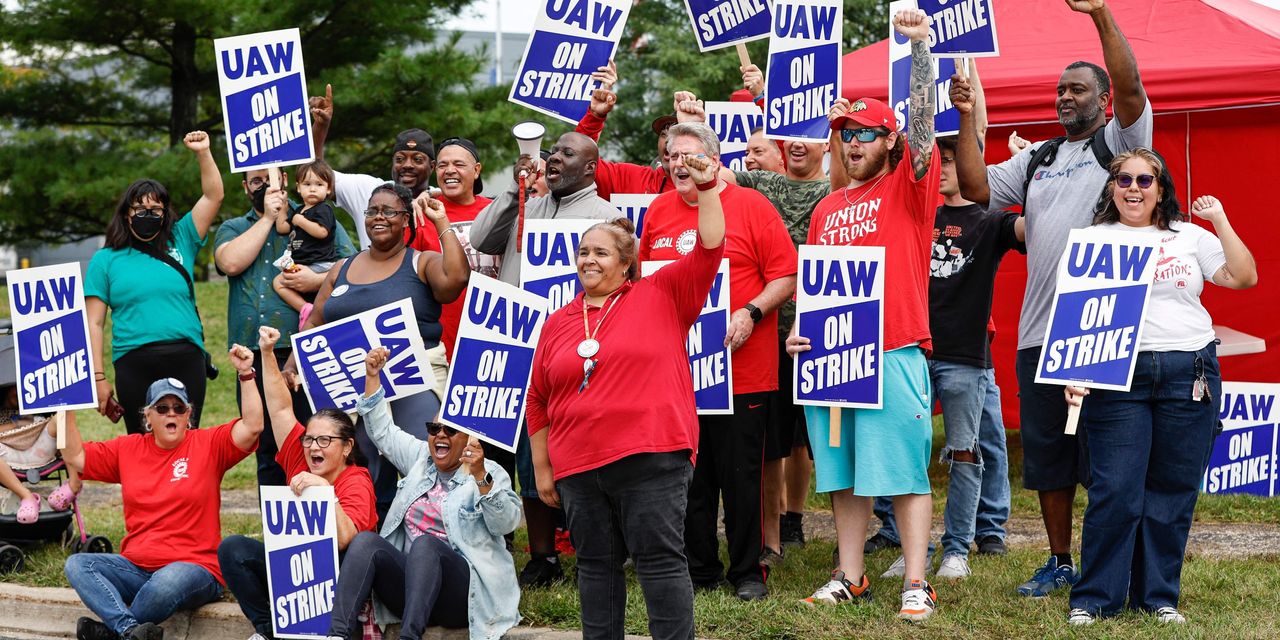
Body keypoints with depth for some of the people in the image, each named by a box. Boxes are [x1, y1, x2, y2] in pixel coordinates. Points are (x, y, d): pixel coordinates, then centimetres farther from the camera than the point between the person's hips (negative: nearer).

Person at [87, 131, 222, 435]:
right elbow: (94, 323, 5)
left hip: (187, 360, 1)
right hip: (134, 363, -1)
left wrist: (203, 153, 0)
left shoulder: (180, 242, 14)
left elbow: (213, 196, 11)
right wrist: (98, 377, -1)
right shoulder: (105, 259, 9)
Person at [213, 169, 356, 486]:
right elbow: (231, 263, -7)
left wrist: (319, 281, -15)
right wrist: (267, 218, -3)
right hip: (254, 356, 3)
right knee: (267, 453, 9)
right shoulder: (232, 229, 16)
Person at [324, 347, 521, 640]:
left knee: (424, 544, -35)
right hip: (407, 589, 5)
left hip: (464, 592, -5)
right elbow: (382, 431, 24)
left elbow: (506, 523, -13)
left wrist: (481, 477, -28)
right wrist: (372, 377, 14)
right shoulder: (420, 458, 21)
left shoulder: (490, 474, 3)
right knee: (365, 541, -22)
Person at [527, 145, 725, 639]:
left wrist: (706, 188, -14)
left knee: (660, 559, -4)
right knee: (596, 564, 11)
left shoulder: (661, 296, 4)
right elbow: (539, 401, 16)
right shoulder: (559, 322, 13)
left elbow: (709, 249, -5)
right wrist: (542, 469, 14)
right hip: (579, 466, 4)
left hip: (651, 459, -4)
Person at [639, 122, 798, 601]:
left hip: (742, 368, -4)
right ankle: (698, 570, 19)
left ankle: (747, 572, 13)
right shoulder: (659, 211, 10)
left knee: (741, 475, 2)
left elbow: (786, 275, -5)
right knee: (689, 475, 9)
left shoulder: (751, 207, -3)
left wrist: (751, 313, -18)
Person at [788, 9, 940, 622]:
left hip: (893, 353, -6)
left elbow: (921, 120, -12)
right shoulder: (827, 208, 17)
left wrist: (919, 45, -21)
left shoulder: (907, 186, 2)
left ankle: (916, 583, -2)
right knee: (843, 475, 9)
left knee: (904, 470, -4)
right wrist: (798, 330, 5)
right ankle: (849, 577, 17)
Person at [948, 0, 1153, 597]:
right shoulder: (1037, 159, 19)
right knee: (1046, 455, 10)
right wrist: (967, 119, 1)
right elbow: (977, 186, 10)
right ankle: (1059, 564, 21)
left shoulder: (1120, 142, 4)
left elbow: (1130, 85, -14)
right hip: (1038, 333, 6)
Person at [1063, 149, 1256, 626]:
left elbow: (1244, 278, 6)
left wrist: (1220, 221, 3)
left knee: (1173, 492, 4)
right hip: (1117, 376, -2)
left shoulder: (1189, 236, 13)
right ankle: (1095, 599, 2)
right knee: (1114, 491, -7)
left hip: (1189, 375, 2)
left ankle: (1157, 595, 16)